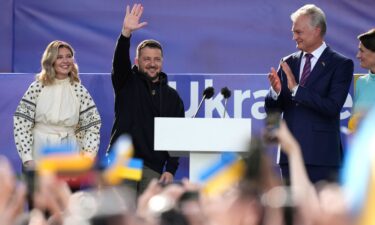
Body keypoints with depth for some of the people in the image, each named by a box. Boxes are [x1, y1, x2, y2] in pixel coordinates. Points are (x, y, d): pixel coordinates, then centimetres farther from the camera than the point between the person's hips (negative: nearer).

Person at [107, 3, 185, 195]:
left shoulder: (172, 97, 13)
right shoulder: (127, 83, 8)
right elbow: (119, 60, -13)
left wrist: (171, 169, 0)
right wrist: (126, 32, -30)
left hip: (153, 168, 2)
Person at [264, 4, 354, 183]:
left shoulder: (341, 65, -3)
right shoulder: (288, 63, 11)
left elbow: (333, 107, -16)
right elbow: (271, 110, 10)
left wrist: (296, 89, -21)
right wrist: (275, 92, -12)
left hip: (321, 155, -5)